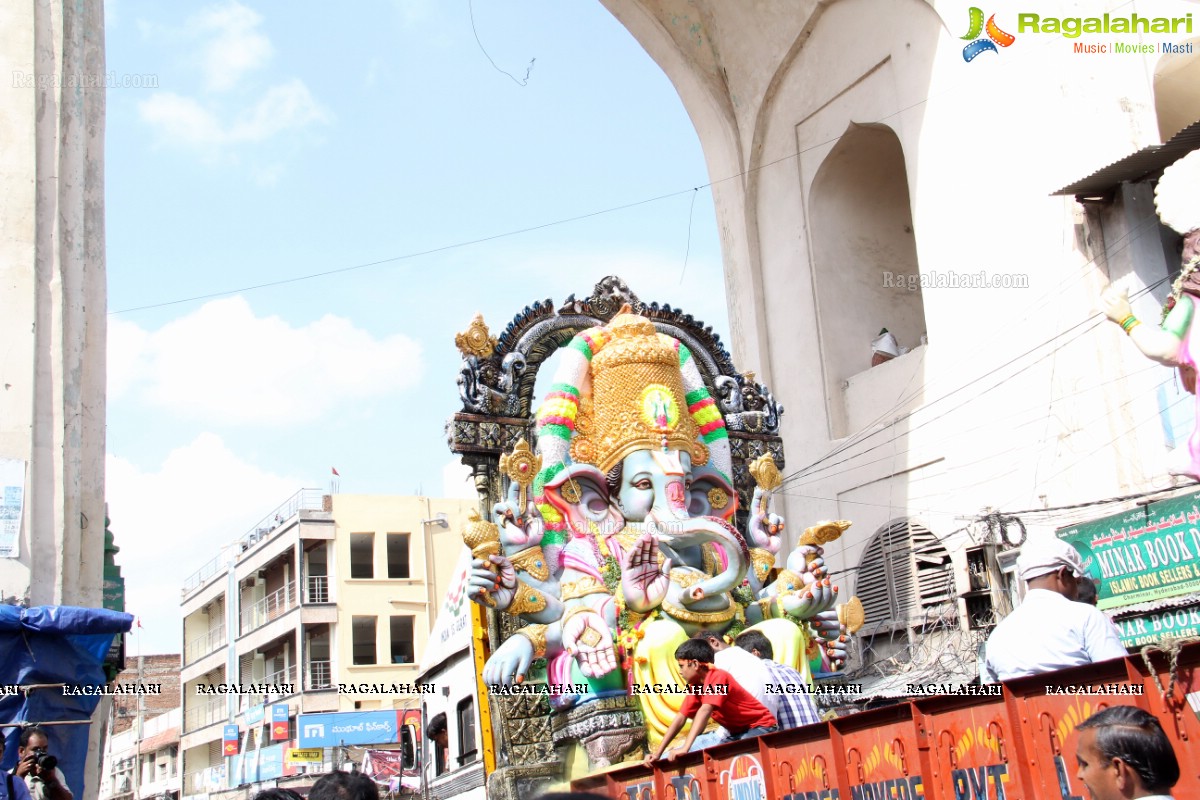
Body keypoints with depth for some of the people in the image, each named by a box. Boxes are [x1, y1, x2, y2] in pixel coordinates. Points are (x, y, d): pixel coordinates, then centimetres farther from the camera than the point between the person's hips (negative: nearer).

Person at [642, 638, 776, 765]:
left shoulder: (718, 677, -22)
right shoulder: (695, 686, 3)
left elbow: (705, 711, -34)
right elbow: (680, 718, 2)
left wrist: (685, 749, -43)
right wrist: (657, 754, -6)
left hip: (760, 726, -9)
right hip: (737, 733, 9)